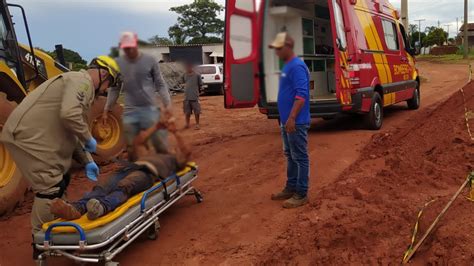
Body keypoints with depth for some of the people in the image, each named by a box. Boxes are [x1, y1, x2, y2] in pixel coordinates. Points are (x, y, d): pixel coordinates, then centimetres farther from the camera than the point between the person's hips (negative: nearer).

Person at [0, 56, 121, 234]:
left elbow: (71, 133, 21)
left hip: (35, 136, 11)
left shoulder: (80, 85, 21)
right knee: (50, 187, -6)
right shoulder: (81, 81, -12)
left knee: (58, 184, 18)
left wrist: (87, 161, 13)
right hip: (28, 135, -11)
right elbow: (69, 115, -30)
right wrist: (88, 139, -14)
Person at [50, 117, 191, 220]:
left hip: (148, 173, -5)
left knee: (123, 187, -40)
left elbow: (186, 152, 15)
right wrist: (156, 127, 48)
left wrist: (175, 132, 17)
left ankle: (101, 208, -69)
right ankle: (76, 208, -56)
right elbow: (137, 143, 47)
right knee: (102, 188, -29)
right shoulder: (149, 155, 49)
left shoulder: (174, 160, 34)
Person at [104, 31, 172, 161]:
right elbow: (114, 89, 13)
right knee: (131, 149, 8)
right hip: (130, 112, 2)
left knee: (161, 146, 0)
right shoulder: (117, 63, 4)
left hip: (150, 109, -2)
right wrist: (106, 109, 11)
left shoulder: (150, 61, -2)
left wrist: (168, 105, -5)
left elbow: (160, 85, 2)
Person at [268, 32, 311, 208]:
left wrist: (292, 118, -26)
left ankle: (301, 194, 6)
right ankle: (291, 188, 27)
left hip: (296, 122, -10)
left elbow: (301, 95, -24)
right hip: (286, 121, 10)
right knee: (290, 156, 17)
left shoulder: (297, 66, -17)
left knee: (300, 158, -2)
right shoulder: (287, 66, 15)